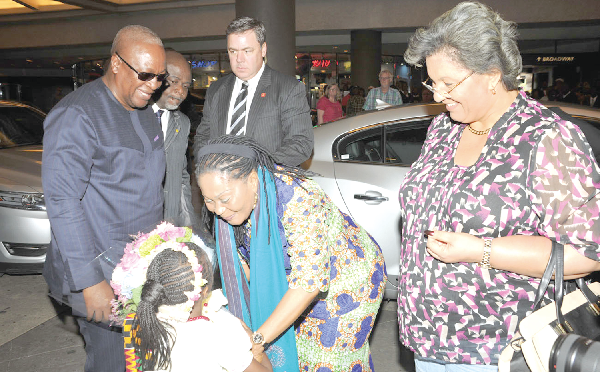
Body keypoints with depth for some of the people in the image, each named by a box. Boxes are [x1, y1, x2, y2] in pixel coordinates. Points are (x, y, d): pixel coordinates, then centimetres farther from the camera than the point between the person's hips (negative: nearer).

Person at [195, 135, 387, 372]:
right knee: (290, 351, 12)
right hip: (294, 282, 6)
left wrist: (258, 339, -37)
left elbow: (310, 280, -38)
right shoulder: (232, 200, -15)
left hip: (349, 279, -6)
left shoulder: (297, 198, -38)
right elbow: (246, 259, 2)